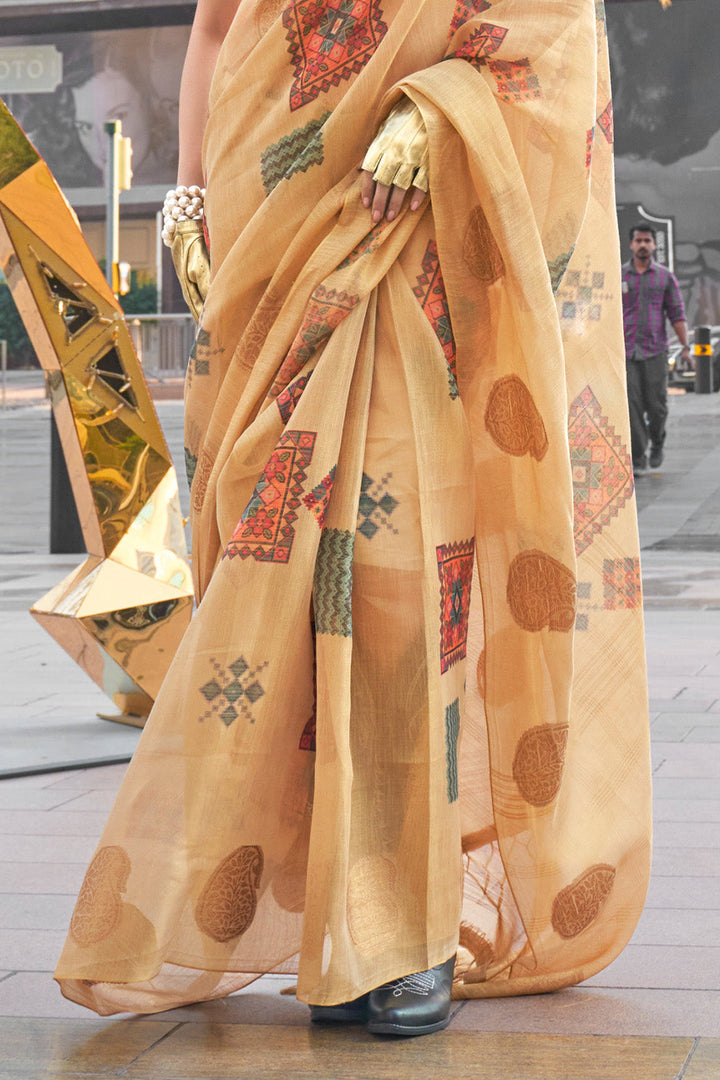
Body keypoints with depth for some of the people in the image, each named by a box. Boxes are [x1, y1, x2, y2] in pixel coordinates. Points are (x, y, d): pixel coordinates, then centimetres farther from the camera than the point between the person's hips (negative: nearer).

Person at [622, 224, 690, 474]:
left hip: (655, 351, 0)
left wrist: (685, 347, -5)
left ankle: (657, 442, 29)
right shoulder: (619, 276, 7)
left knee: (656, 405, -1)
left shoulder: (665, 277, 5)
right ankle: (638, 459, -3)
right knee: (632, 406, -7)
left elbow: (677, 314, 4)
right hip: (626, 352, 0)